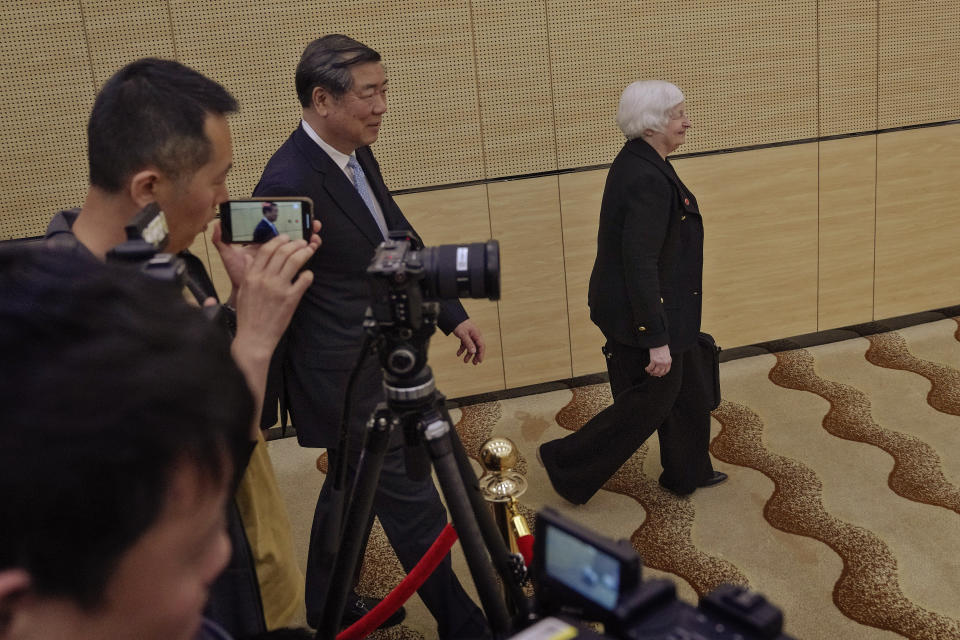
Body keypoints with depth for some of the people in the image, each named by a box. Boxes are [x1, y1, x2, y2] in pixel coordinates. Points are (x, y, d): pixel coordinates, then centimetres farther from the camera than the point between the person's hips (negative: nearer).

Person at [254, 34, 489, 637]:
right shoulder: (289, 182, -23)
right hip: (345, 379, -9)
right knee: (411, 500, 3)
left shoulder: (359, 156, 5)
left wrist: (454, 314, 10)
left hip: (380, 362, 9)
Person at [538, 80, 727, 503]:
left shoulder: (640, 163, 4)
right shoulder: (647, 181, -27)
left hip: (658, 306, 10)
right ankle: (566, 463, 18)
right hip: (643, 312, -10)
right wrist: (657, 339, -26)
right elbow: (640, 264, -29)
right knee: (652, 399, 6)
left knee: (686, 387, 21)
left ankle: (689, 472, 39)